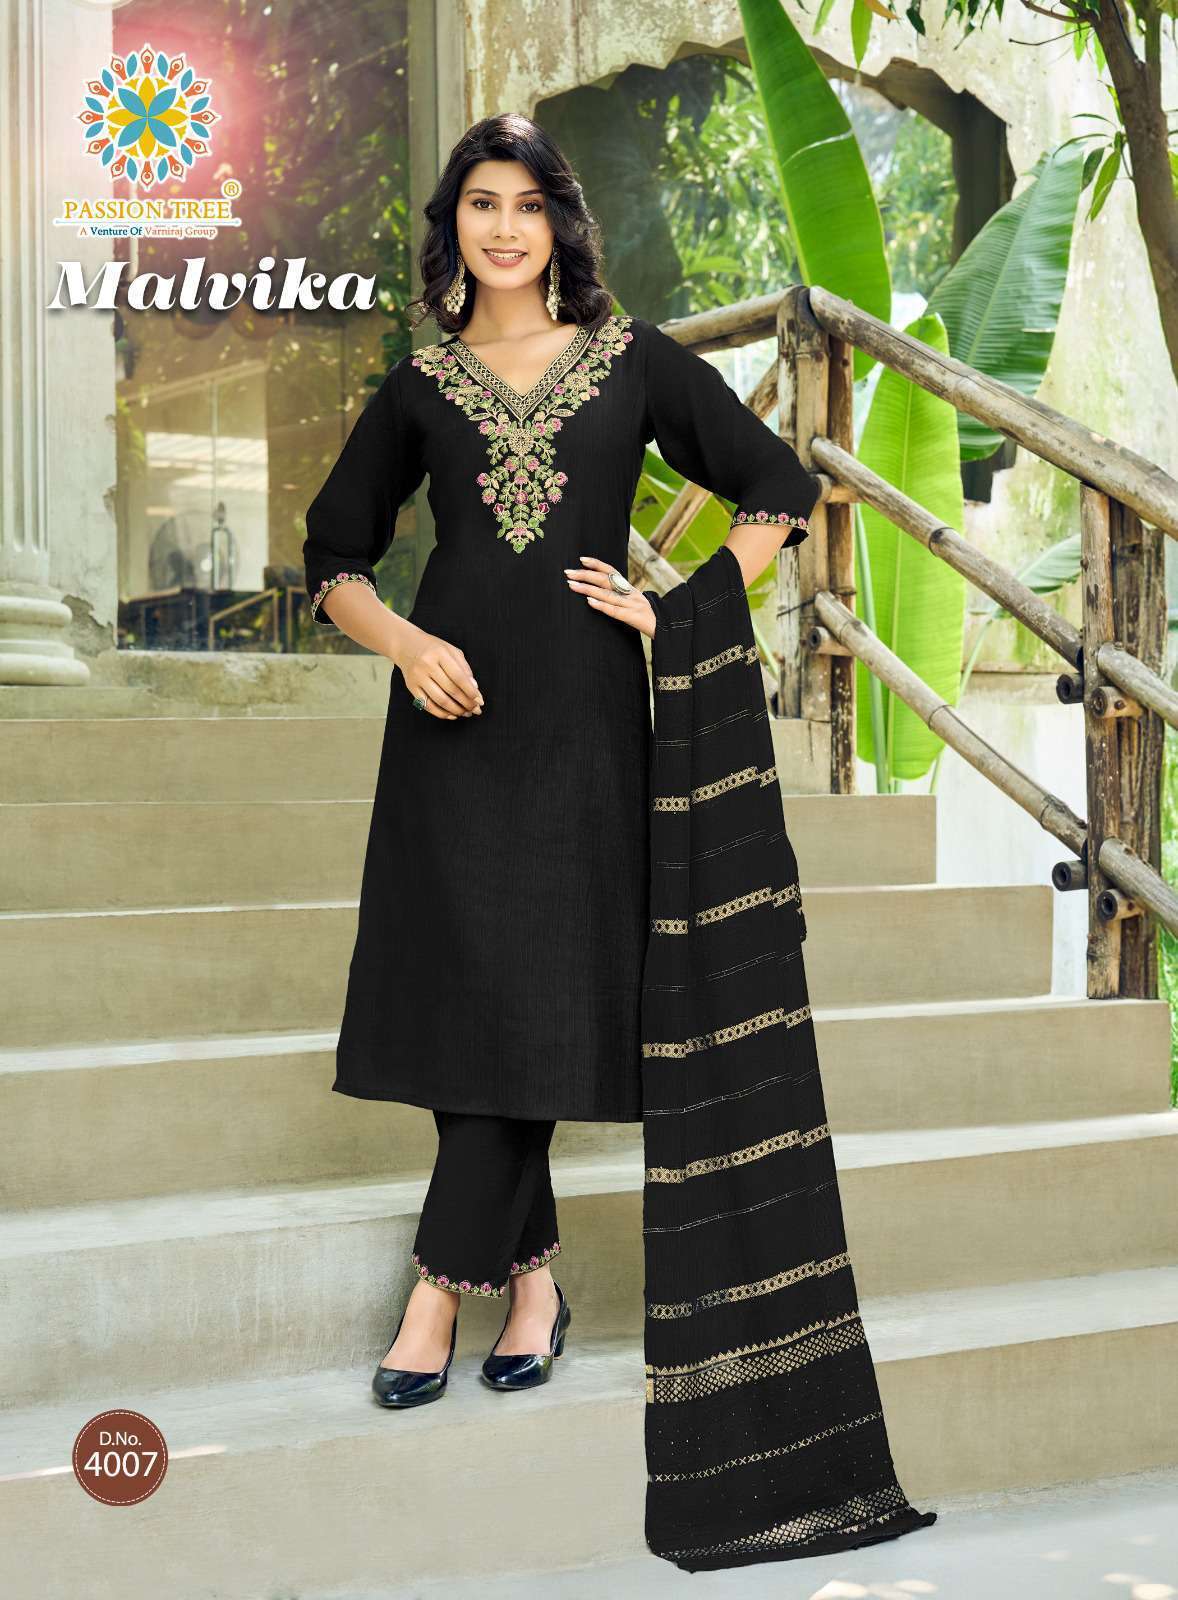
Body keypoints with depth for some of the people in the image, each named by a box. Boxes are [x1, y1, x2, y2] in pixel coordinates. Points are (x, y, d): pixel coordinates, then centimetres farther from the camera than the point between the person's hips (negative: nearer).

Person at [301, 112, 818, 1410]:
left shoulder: (634, 361, 7)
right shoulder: (421, 386, 11)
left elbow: (779, 489, 10)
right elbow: (335, 554, 14)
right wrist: (403, 643, -5)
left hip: (583, 710, -1)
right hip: (456, 702, 1)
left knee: (541, 986, -5)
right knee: (468, 979, -1)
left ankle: (444, 1283, 3)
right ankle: (532, 1272, 14)